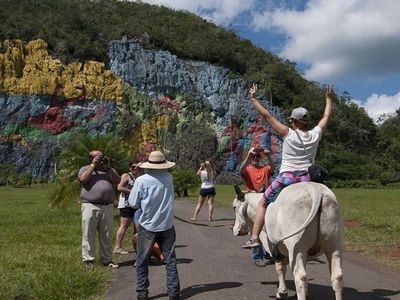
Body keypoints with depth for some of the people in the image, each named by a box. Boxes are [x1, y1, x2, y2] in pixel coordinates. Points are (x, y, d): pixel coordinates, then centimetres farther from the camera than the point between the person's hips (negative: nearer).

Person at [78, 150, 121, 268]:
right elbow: (83, 179, -11)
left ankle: (107, 260, 16)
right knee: (89, 235, 0)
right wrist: (93, 165, -6)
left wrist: (108, 167, 1)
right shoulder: (85, 169, 10)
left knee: (106, 236, 8)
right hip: (90, 206, -3)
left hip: (107, 207, 3)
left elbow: (118, 180, 4)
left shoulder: (108, 170, 19)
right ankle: (88, 260, 8)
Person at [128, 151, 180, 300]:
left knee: (142, 262, 12)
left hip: (148, 226, -2)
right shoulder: (168, 178, -3)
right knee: (170, 260, 10)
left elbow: (133, 203, -6)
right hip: (166, 225, 2)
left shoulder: (141, 181, -13)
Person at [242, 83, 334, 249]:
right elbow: (326, 116, 19)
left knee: (263, 203, 11)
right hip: (305, 179, 4)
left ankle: (254, 238, 6)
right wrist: (329, 99, 33)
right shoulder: (315, 135, 2)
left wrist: (254, 99, 2)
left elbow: (267, 115, -7)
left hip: (286, 177, -3)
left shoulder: (289, 134, -9)